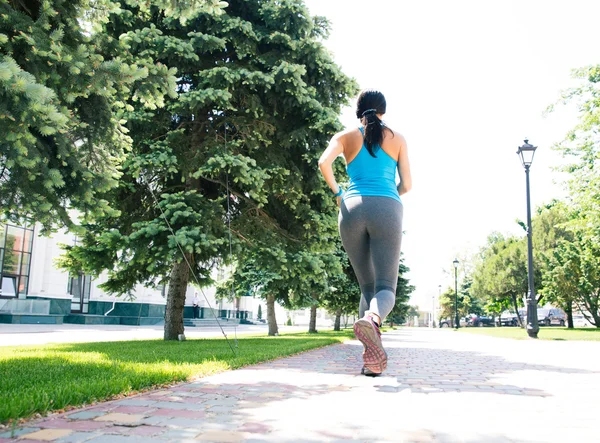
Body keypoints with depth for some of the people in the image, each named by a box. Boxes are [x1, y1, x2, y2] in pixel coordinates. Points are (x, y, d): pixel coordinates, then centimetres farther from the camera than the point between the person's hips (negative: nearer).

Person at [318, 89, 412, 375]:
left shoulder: (345, 137, 14)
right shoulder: (397, 139, 16)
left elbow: (324, 162, -5)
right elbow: (407, 185, 16)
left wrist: (337, 193, 9)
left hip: (352, 209, 2)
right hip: (387, 209, -1)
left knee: (367, 286, 12)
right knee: (386, 287, -7)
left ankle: (371, 356, -2)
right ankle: (371, 319, -43)